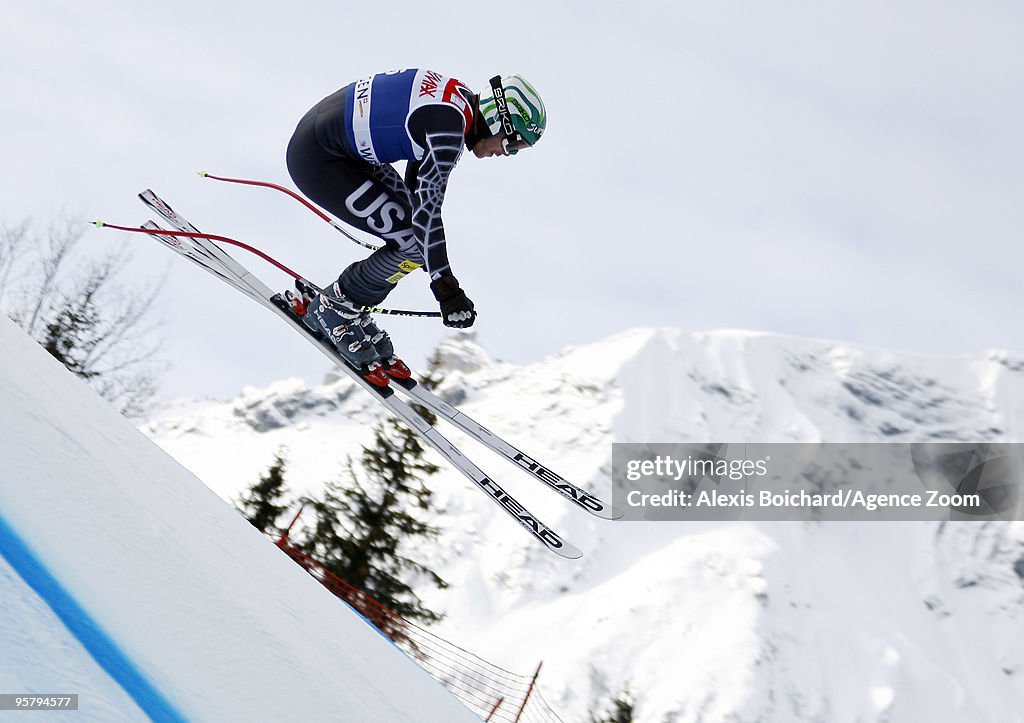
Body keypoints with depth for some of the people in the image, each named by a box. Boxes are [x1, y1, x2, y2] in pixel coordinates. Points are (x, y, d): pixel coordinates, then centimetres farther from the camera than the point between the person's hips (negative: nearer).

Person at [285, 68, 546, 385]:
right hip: (315, 161, -10)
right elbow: (427, 209, -25)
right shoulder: (448, 127, -25)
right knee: (412, 245, -11)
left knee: (413, 235, 7)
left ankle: (352, 312, 18)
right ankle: (331, 308, 6)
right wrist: (446, 286, -22)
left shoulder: (457, 98, 4)